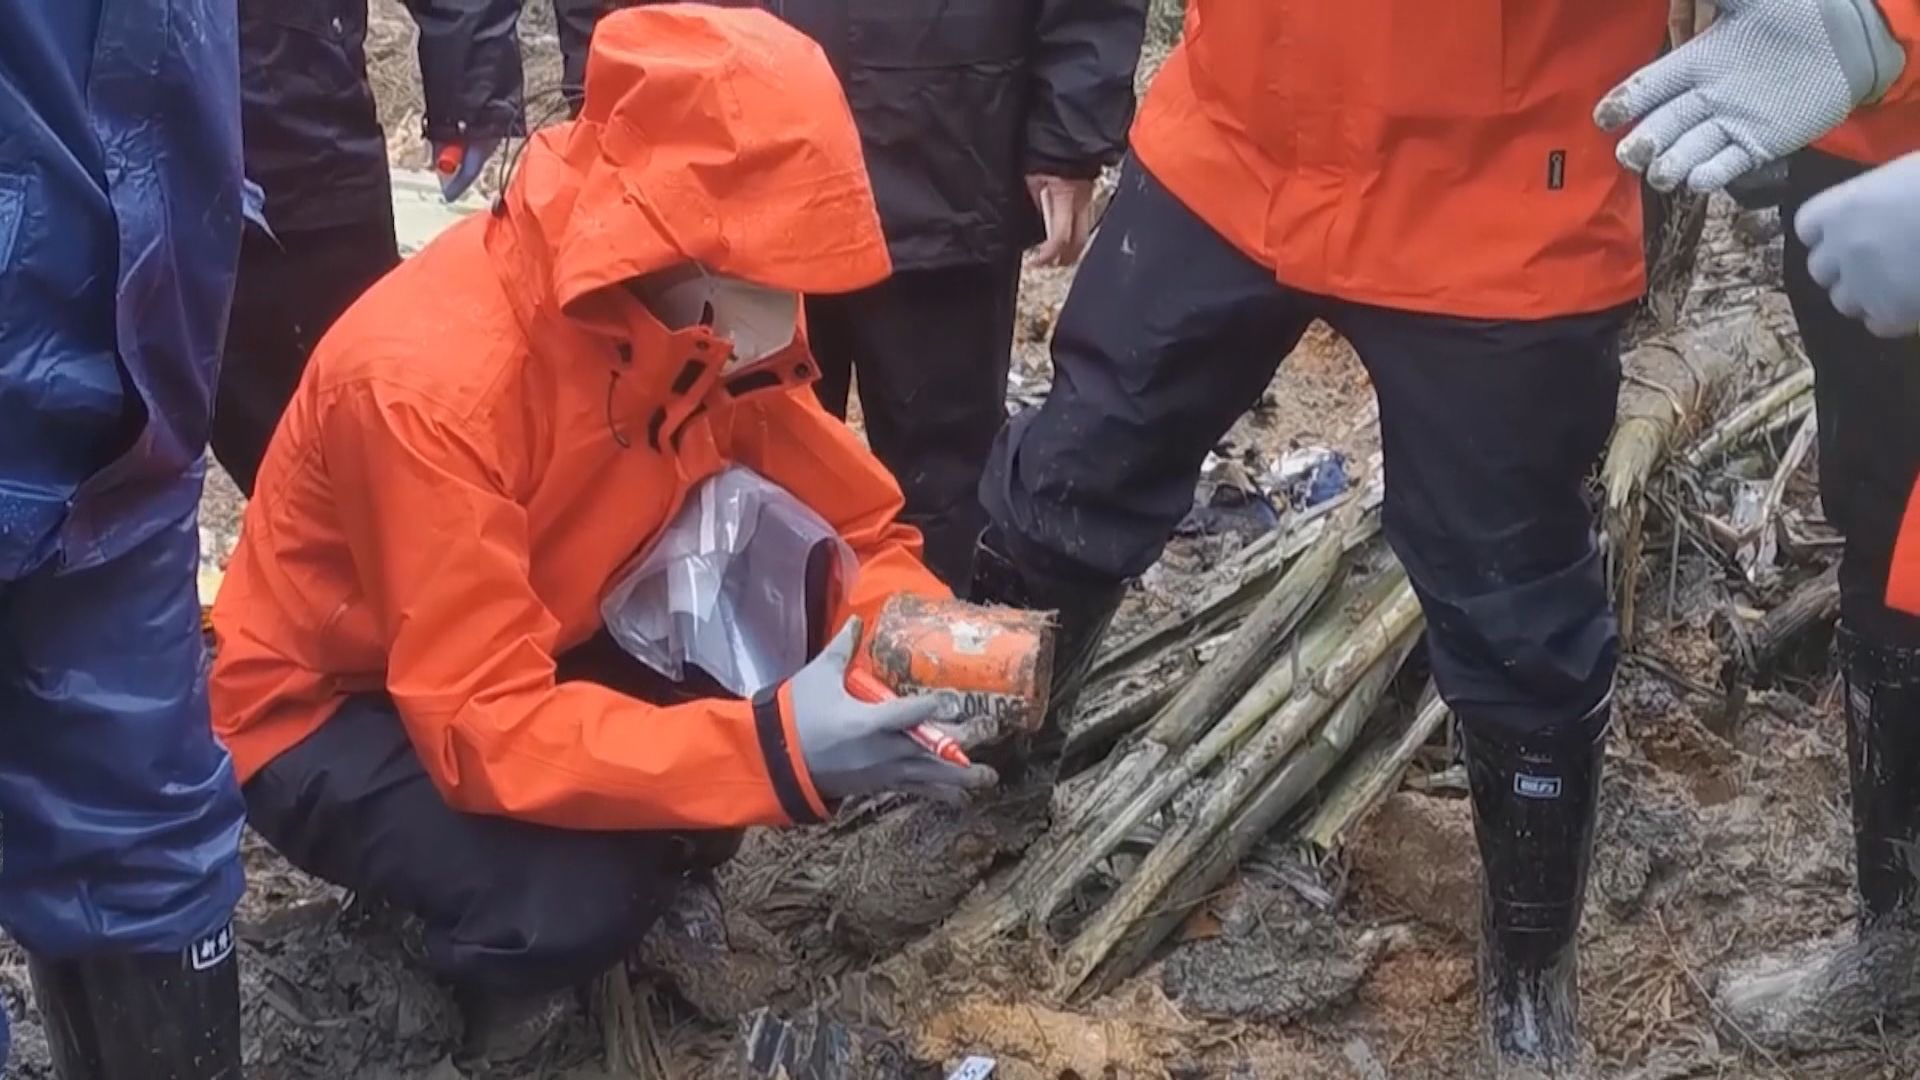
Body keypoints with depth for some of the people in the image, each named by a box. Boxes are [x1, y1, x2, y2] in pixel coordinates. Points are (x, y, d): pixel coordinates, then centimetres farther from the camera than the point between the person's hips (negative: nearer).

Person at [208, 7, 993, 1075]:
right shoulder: (430, 378, -35)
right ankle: (476, 989, 1)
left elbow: (858, 524, -6)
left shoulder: (715, 309, -14)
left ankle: (657, 879, 5)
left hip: (546, 645, 7)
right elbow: (483, 730, -37)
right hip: (326, 708, -6)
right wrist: (774, 747, -46)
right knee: (575, 895, -33)